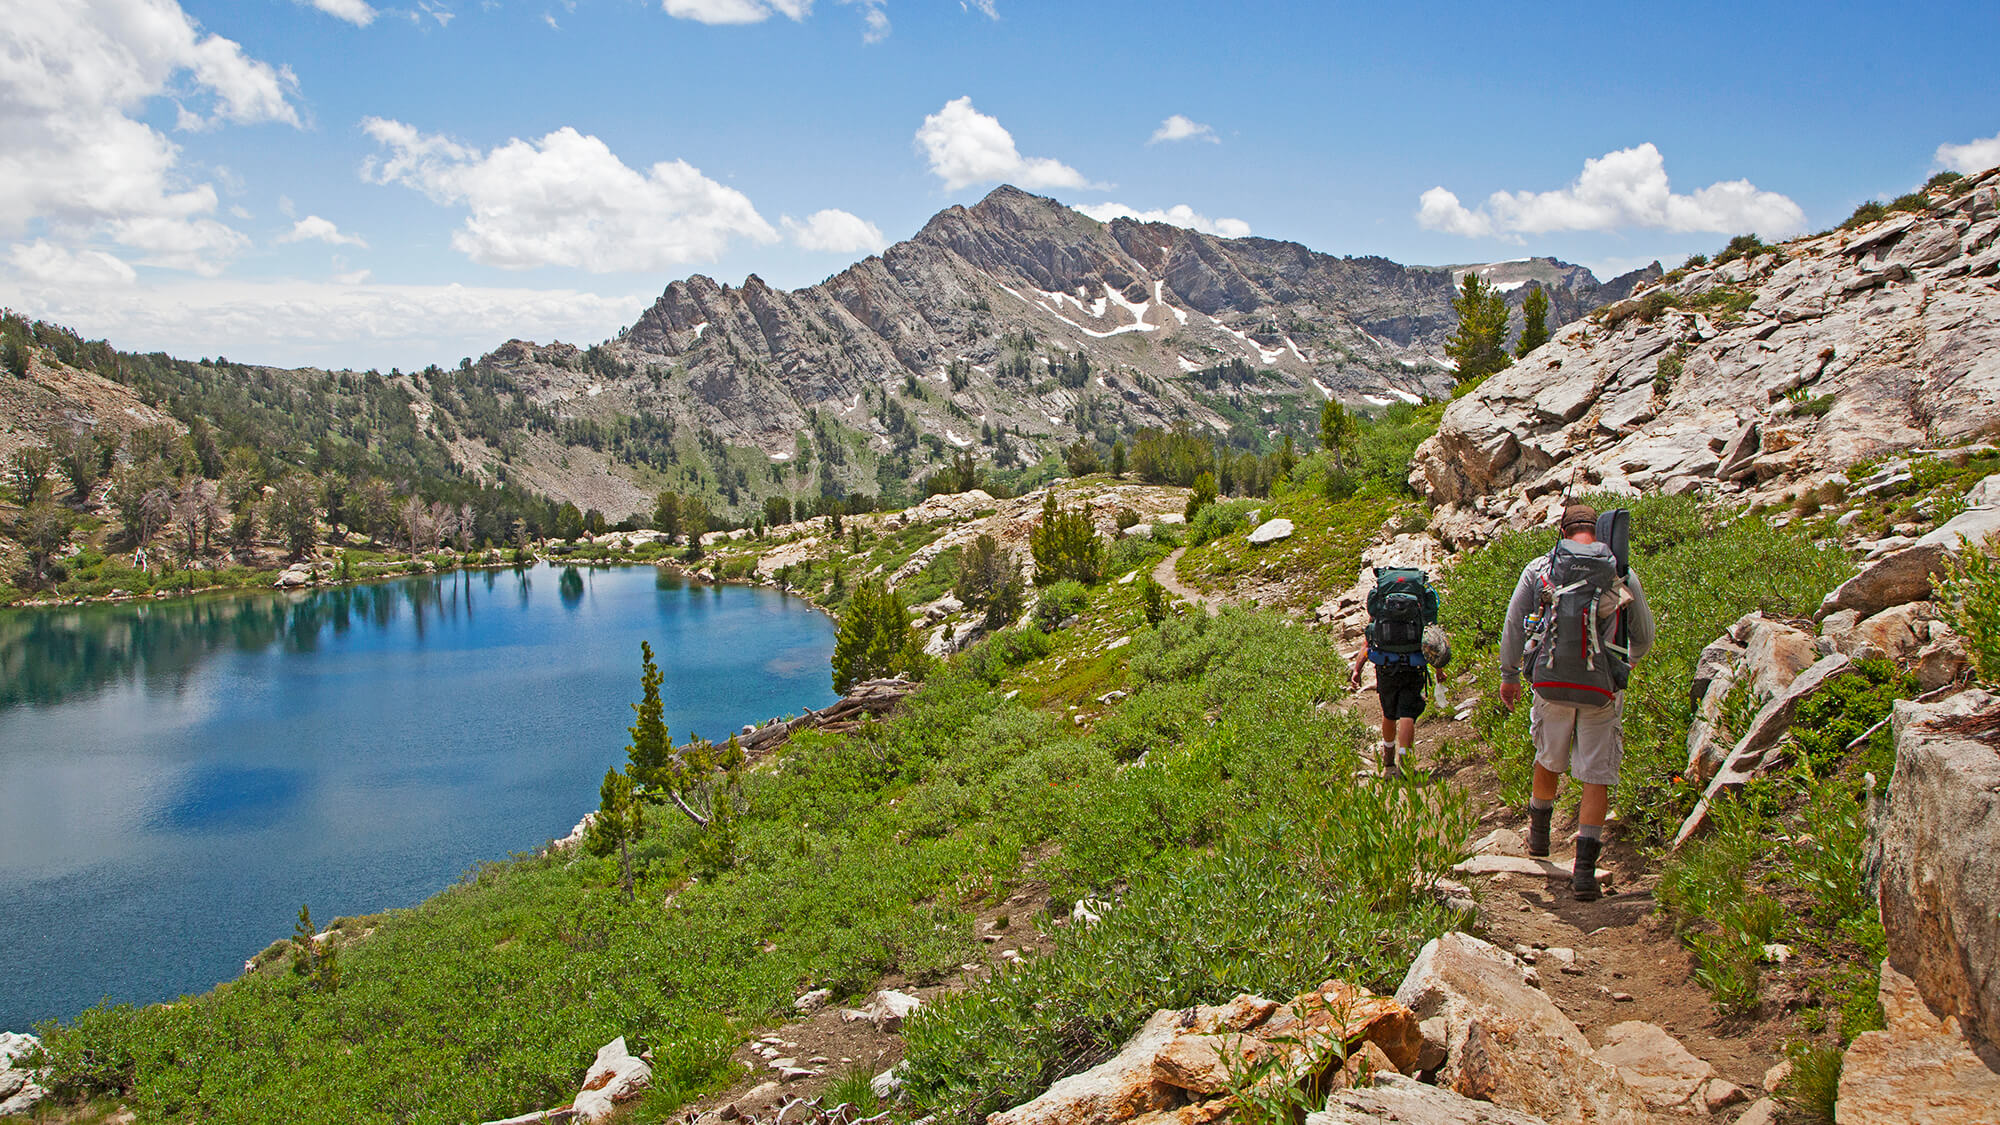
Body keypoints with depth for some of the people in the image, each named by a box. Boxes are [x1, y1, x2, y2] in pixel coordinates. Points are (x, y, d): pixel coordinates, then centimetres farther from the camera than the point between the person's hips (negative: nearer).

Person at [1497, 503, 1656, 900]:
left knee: (1549, 759, 23)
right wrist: (1625, 664, 34)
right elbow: (1644, 637, 13)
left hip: (1551, 682, 1)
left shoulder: (1538, 569, 3)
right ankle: (1585, 867, -4)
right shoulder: (1623, 574, 4)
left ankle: (1538, 834, 43)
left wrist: (1509, 675, 16)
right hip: (1602, 688, -1)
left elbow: (1513, 626, 5)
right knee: (1597, 777, 3)